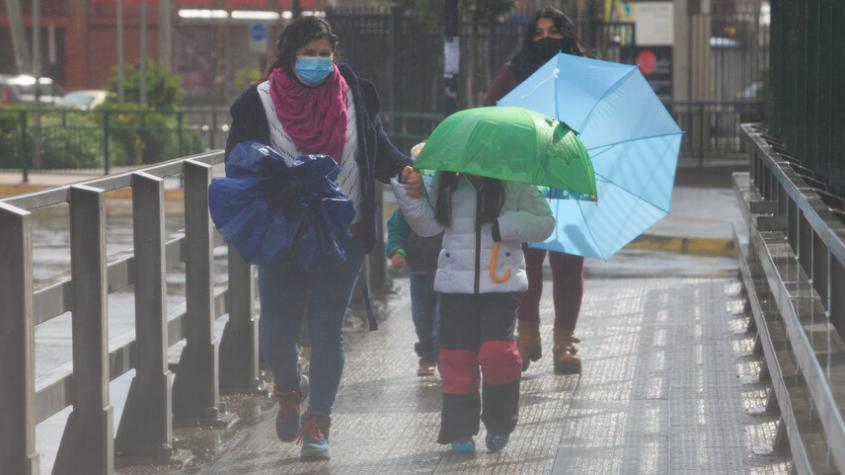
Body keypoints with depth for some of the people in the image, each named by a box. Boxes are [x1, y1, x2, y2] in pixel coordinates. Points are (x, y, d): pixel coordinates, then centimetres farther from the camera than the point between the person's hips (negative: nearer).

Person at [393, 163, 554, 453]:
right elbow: (429, 225, 6)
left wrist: (502, 226, -13)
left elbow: (544, 223, 0)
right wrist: (413, 195, -11)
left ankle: (500, 426, 8)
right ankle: (460, 430, 13)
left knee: (497, 352, -13)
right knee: (457, 356, 1)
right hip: (456, 284, 2)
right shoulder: (447, 181, 5)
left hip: (502, 283, -2)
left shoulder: (513, 182, -1)